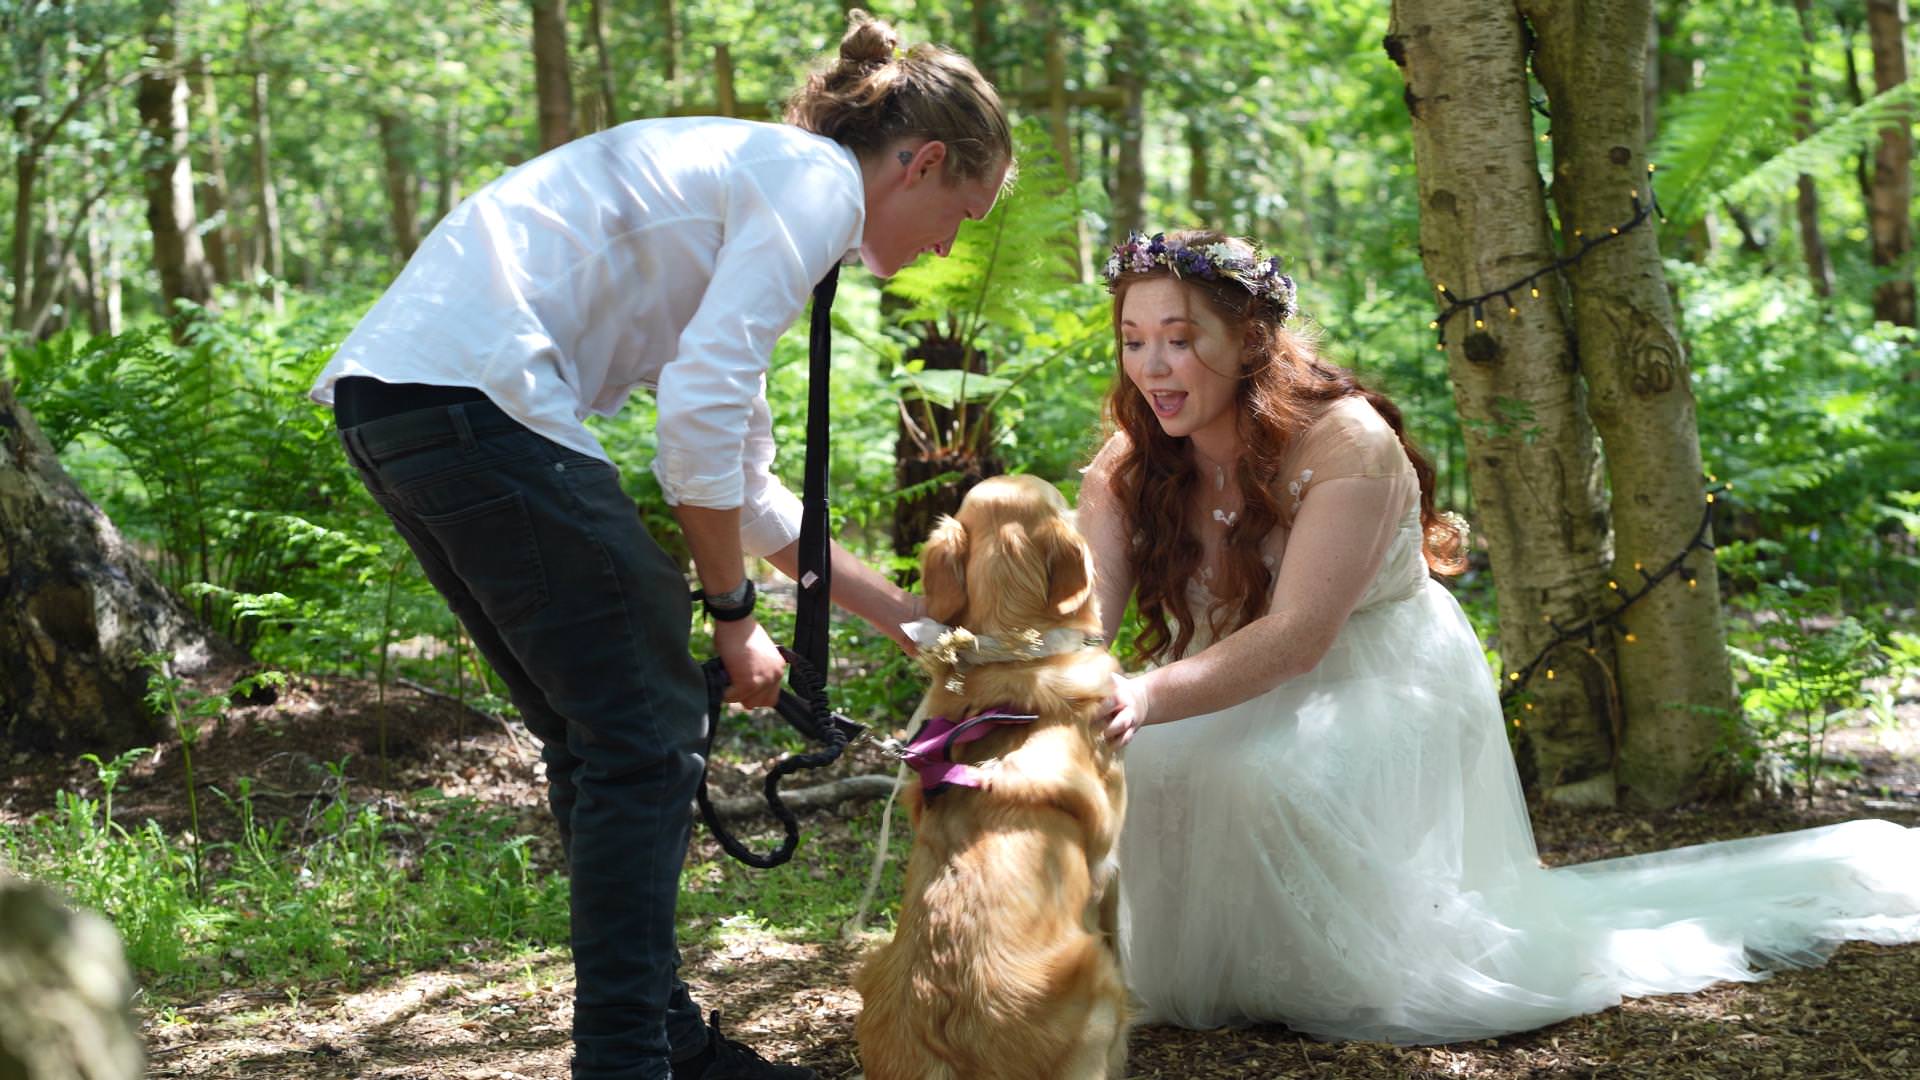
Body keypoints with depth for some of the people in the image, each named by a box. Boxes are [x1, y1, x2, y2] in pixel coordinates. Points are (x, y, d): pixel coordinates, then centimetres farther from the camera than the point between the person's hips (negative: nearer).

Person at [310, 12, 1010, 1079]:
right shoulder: (815, 182, -2)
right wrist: (735, 613, -3)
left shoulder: (749, 176, 27)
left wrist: (904, 614, 32)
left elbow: (745, 484, 31)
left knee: (599, 734, 17)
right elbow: (699, 418, -14)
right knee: (652, 730, -3)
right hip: (475, 390, -10)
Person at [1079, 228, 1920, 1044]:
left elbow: (1296, 636, -35)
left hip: (1379, 696, -5)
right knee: (1125, 770, -24)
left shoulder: (1344, 442, -25)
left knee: (1263, 777, -35)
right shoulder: (1130, 465, -8)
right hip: (1236, 695, 5)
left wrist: (1148, 699, -52)